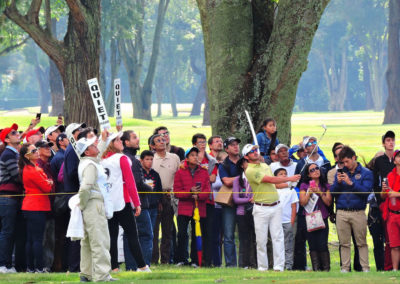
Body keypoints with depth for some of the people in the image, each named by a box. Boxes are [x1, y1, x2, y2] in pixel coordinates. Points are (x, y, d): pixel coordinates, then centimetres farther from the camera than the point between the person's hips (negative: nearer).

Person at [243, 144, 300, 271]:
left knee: (278, 237, -3)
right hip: (261, 209, -5)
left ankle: (279, 266, -4)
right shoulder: (250, 171, -10)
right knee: (261, 239, -2)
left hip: (275, 207, 5)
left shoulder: (265, 165, 15)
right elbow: (270, 180, -14)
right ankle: (262, 267, 7)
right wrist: (289, 179, -11)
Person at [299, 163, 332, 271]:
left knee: (322, 245, -11)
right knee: (313, 245, -4)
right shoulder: (304, 186, 9)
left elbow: (328, 202, 3)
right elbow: (303, 202, 0)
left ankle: (326, 268, -5)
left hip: (322, 219, 0)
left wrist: (320, 193, -8)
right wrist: (309, 192, -11)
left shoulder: (326, 186, 11)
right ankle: (316, 268, -1)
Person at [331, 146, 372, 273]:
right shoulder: (341, 173, 14)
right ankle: (345, 267, 5)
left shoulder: (366, 173, 4)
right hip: (341, 213, 3)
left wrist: (351, 183, -15)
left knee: (361, 242, -2)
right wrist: (338, 182, -8)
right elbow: (332, 192, 11)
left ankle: (365, 267, 0)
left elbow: (366, 191, -8)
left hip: (358, 213, -3)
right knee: (344, 243, 3)